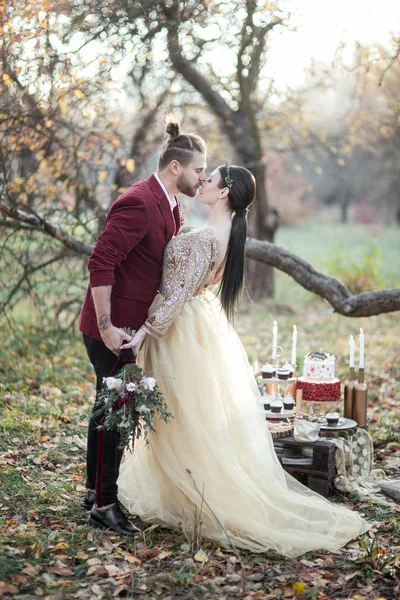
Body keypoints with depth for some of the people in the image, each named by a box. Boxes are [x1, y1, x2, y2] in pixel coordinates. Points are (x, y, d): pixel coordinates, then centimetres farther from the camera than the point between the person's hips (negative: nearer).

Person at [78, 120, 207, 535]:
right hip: (111, 328, -10)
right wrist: (106, 326, -25)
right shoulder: (139, 203, -20)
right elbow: (100, 263, -24)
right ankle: (104, 505, 9)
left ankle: (95, 490, 32)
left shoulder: (168, 205, 11)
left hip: (129, 326, 10)